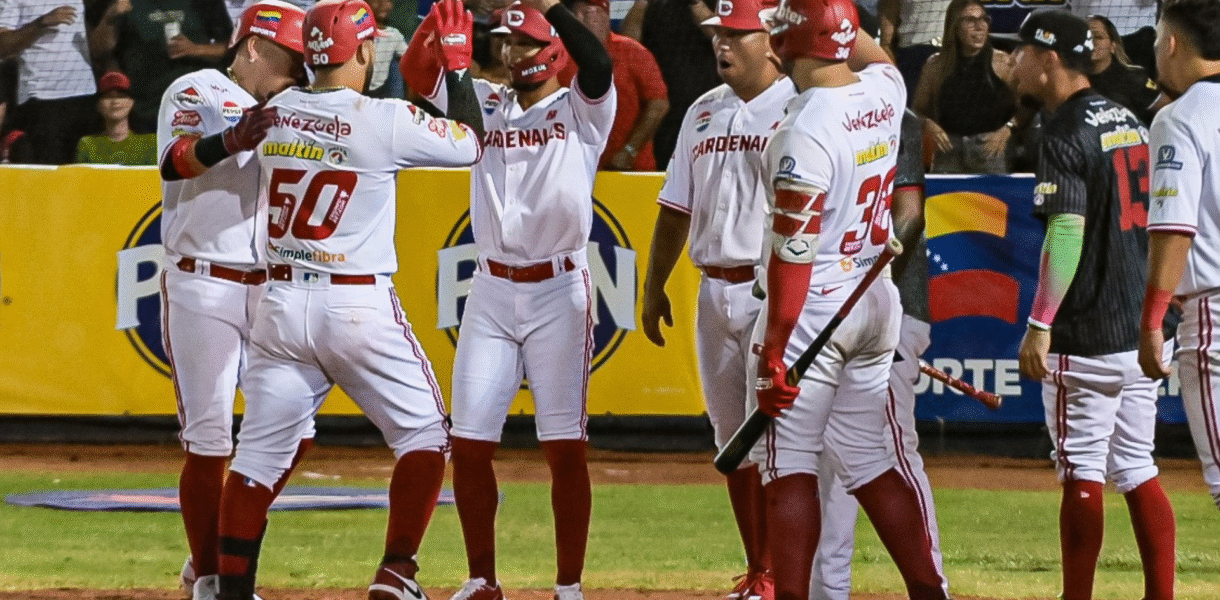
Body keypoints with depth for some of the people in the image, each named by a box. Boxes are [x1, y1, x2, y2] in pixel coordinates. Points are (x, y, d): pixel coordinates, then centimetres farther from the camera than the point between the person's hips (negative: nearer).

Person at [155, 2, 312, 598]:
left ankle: (229, 551, 18)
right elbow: (174, 163, -21)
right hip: (202, 288, -6)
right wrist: (230, 142, -38)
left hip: (270, 292, 6)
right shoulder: (198, 92, -2)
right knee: (208, 442, -7)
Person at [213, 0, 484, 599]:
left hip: (280, 304, 4)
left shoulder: (276, 111, 3)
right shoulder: (385, 122, -11)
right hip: (359, 307, -4)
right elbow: (470, 142, 2)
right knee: (423, 432, 11)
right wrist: (458, 63, 12)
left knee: (261, 452, 7)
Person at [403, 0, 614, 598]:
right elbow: (418, 69, 1)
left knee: (566, 448, -3)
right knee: (469, 443, 1)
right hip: (492, 292, 4)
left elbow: (597, 65, -22)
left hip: (558, 294, -4)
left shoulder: (581, 111, -1)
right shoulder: (488, 105, 11)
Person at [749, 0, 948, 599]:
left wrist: (775, 353, -19)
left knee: (788, 463, -2)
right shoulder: (884, 95, 2)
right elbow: (879, 58, 32)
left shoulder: (805, 130, -19)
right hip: (877, 302, 8)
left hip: (812, 306, -8)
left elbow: (794, 251, -21)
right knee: (871, 461, 12)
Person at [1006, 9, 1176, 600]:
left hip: (1086, 337, -8)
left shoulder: (1064, 134, -12)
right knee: (1138, 472, 10)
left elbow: (1068, 233, -21)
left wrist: (1040, 323, -22)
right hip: (1140, 329, 8)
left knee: (1082, 474, -4)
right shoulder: (1129, 122, 14)